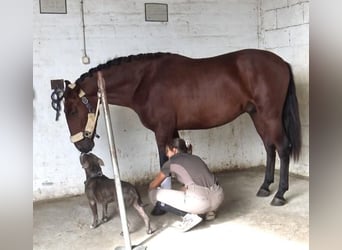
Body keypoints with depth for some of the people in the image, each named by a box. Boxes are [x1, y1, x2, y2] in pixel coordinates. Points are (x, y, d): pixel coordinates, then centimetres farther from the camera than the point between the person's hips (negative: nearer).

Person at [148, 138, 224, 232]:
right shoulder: (195, 158, 27)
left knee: (154, 194, 7)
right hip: (218, 197, 8)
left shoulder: (171, 162, 12)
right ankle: (208, 211, 17)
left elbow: (153, 185, 24)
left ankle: (190, 215, -2)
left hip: (199, 201, -7)